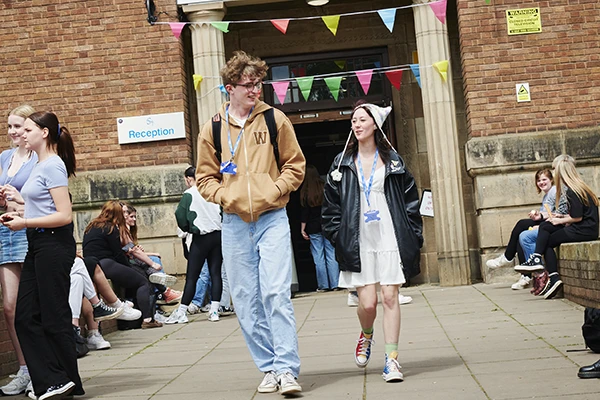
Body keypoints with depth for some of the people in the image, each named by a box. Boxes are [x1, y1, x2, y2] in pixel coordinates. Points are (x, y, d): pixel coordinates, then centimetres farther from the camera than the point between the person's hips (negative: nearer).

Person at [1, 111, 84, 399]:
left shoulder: (52, 166, -12)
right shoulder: (39, 165, 14)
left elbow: (64, 215, -18)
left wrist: (25, 223, -14)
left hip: (54, 244, -9)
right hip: (37, 246, 9)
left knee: (54, 317, -1)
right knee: (25, 317, 6)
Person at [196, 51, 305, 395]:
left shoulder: (275, 119, 2)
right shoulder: (213, 128, 6)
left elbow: (295, 165, 6)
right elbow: (205, 177, 11)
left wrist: (273, 191, -9)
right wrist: (226, 197, -7)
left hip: (272, 219, -2)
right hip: (235, 224, 3)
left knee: (276, 293, -11)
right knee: (246, 300, 5)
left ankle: (287, 369, -6)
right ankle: (269, 368, 15)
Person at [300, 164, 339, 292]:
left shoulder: (305, 193, -7)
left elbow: (304, 212, -6)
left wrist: (303, 229, 1)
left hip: (314, 229, -2)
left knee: (318, 257, 3)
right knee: (332, 255, 4)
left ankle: (323, 285, 4)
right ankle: (335, 284, 3)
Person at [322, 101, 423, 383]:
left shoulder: (393, 160, 7)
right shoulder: (343, 163, 8)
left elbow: (410, 200, 7)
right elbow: (331, 204, 10)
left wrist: (413, 238, 0)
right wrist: (339, 238, 1)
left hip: (390, 238, 0)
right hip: (359, 241, 0)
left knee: (390, 297, -5)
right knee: (367, 302, -5)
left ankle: (392, 360, 2)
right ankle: (366, 336, 28)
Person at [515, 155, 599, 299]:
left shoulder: (572, 191, -15)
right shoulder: (579, 186, 15)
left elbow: (577, 217, -18)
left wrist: (560, 220, -4)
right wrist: (563, 216, 9)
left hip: (585, 231, -9)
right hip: (585, 228, 9)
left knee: (547, 242, 1)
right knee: (545, 226, 7)